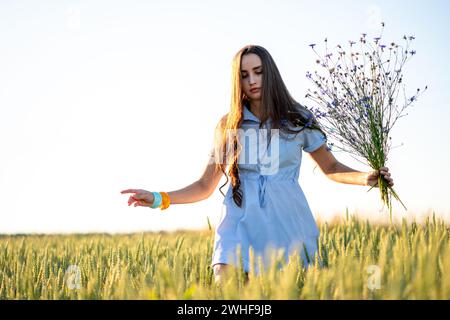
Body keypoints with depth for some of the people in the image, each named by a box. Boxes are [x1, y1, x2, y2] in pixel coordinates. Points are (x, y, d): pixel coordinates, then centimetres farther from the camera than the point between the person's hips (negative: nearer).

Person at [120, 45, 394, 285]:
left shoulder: (298, 120, 8)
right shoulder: (228, 127, 10)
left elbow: (332, 168, 17)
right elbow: (205, 186, 14)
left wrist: (366, 177, -3)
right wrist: (160, 199, 1)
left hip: (289, 226, 0)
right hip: (241, 227, 0)